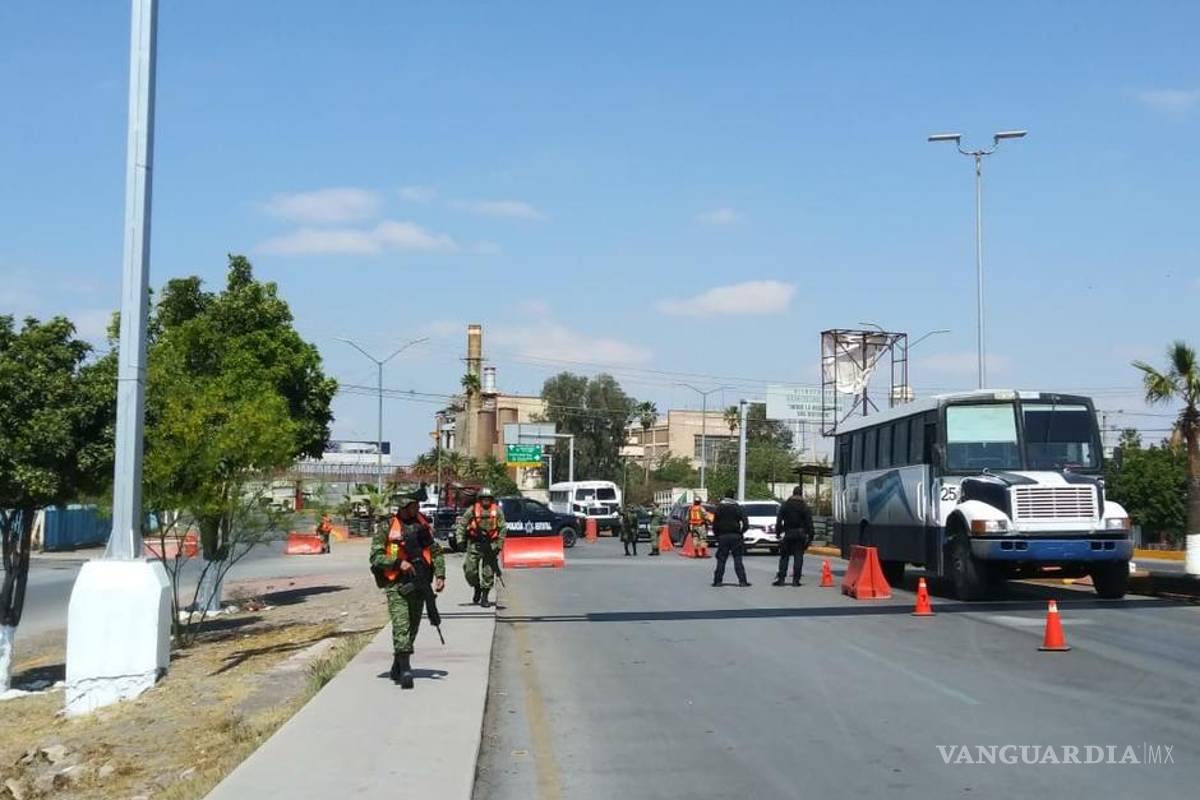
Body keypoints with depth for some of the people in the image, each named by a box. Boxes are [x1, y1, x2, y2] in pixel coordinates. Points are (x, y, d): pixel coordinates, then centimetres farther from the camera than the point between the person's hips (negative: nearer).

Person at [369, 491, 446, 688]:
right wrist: (399, 562, -19)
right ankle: (405, 671, -18)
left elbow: (436, 552, 14)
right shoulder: (387, 527, -6)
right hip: (396, 585, -5)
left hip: (419, 584, 5)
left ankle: (396, 668, 27)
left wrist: (440, 576, 1)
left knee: (412, 628, 11)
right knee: (401, 627, -15)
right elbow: (375, 557, -8)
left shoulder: (423, 525, 9)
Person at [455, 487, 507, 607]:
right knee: (470, 569, -4)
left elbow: (503, 529, 5)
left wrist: (499, 545, -1)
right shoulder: (472, 510, -1)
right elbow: (461, 524, 2)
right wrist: (460, 540, -7)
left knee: (488, 572, 1)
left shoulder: (497, 511, 2)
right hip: (474, 544, 0)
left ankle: (484, 597, 11)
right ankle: (477, 588, 23)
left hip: (490, 545, 0)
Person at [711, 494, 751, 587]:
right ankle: (742, 581, -6)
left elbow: (715, 524, -1)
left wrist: (717, 535, 8)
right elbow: (745, 524, -3)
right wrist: (740, 532, 9)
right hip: (735, 536, 0)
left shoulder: (719, 508, 3)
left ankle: (717, 581, 2)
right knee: (738, 559, 0)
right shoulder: (738, 508, 4)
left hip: (723, 537, 0)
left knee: (721, 559, 5)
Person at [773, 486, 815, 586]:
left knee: (784, 556, 7)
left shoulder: (785, 505, 4)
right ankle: (796, 580, -2)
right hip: (800, 534, -1)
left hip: (787, 534, 1)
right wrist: (810, 536, 1)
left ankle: (780, 578, 1)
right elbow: (809, 522, -2)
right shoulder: (804, 506, -1)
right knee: (798, 557, 2)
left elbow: (779, 520, 1)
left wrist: (778, 532, 3)